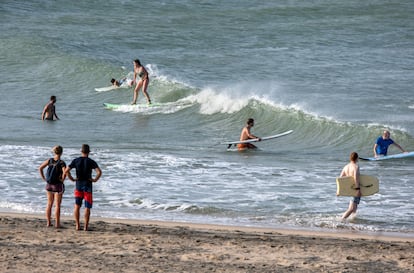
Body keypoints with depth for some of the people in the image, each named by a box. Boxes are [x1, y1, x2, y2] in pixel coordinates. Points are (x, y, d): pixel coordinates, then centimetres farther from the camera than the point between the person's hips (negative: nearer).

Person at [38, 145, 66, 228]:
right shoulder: (62, 163, -14)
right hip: (58, 185, -4)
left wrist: (44, 179, 4)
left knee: (49, 204, 13)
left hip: (49, 184, 4)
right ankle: (57, 224, 4)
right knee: (57, 205, 3)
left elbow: (40, 168, 1)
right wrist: (62, 180, -11)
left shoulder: (49, 160, -1)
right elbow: (64, 172, -28)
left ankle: (48, 222, 15)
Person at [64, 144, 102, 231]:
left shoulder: (76, 161, 0)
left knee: (77, 206, 11)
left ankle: (77, 225, 6)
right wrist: (95, 179, -5)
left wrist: (72, 179, 2)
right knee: (87, 207, 2)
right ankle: (86, 226, 1)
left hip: (78, 185, 2)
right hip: (88, 185, -2)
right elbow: (99, 172, -18)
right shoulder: (91, 162, -5)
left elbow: (66, 171, -6)